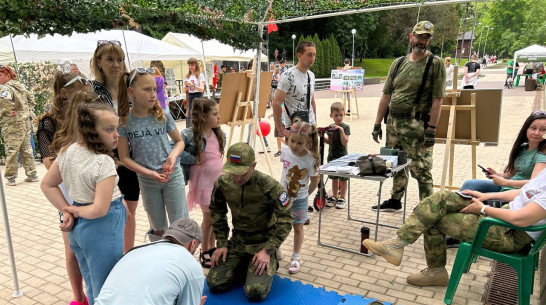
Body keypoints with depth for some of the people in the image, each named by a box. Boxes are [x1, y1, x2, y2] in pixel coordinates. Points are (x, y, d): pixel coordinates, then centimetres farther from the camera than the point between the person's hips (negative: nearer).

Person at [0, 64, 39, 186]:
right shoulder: (20, 86, 13)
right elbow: (30, 97, 27)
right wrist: (29, 110, 20)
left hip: (12, 125, -8)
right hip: (25, 122, 8)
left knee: (11, 151, 0)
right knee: (26, 150, 13)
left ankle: (11, 178, 6)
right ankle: (32, 175, 18)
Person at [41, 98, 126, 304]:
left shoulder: (68, 151, -1)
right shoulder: (104, 162, -24)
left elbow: (47, 185, 9)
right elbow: (100, 209, -27)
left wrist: (68, 211, 3)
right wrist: (77, 211, -8)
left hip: (77, 226, 8)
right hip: (102, 229, -8)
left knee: (92, 286, 26)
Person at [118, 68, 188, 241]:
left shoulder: (163, 116, -7)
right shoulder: (125, 121, -9)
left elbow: (179, 141, 5)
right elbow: (124, 158, -5)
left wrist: (173, 156, -17)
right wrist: (150, 173, -17)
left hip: (172, 175, 0)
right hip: (147, 180, 0)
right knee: (158, 229, 16)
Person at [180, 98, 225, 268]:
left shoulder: (218, 133, 2)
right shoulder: (190, 134, -20)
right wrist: (194, 160, -22)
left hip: (219, 179, 6)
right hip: (203, 182, -6)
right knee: (208, 217, 4)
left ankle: (212, 247, 35)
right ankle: (204, 252, 23)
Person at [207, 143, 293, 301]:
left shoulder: (269, 186, -23)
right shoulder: (223, 183, -9)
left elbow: (285, 218, -16)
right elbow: (216, 212, 7)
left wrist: (267, 250, -19)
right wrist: (221, 244, 1)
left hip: (263, 241, -4)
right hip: (238, 240, 4)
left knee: (255, 293, -17)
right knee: (214, 284, -6)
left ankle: (271, 264, 14)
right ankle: (246, 265, 19)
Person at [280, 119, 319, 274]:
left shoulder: (310, 160, -23)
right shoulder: (285, 150, -12)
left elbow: (314, 180, -10)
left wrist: (305, 194, 1)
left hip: (299, 199, -3)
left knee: (298, 227, 10)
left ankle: (295, 258, 27)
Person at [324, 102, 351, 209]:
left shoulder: (345, 127, -12)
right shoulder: (330, 127, 5)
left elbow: (344, 142, -22)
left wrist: (341, 129, -30)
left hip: (342, 157, -5)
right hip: (331, 156, 5)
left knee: (343, 179, 6)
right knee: (334, 178, 17)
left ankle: (342, 199, 17)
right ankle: (334, 197, 29)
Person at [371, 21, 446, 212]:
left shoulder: (435, 64, -4)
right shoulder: (398, 63, 11)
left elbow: (437, 99, -11)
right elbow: (386, 95, 11)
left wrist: (431, 130, -17)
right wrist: (377, 124, 7)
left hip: (416, 124, -6)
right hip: (393, 122, 6)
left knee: (420, 169, -1)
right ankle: (395, 201, 34)